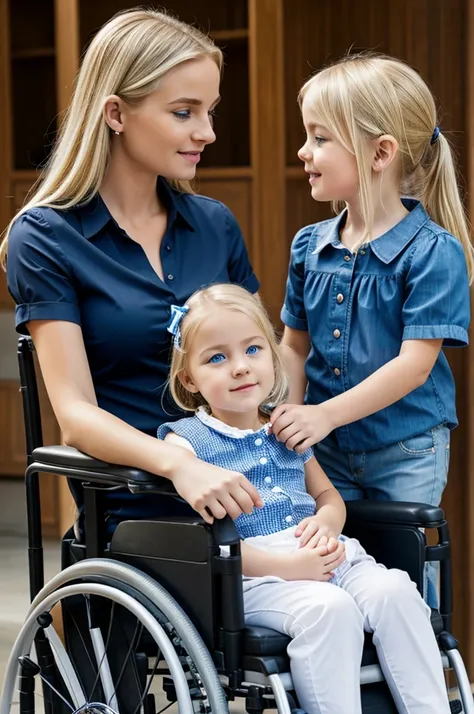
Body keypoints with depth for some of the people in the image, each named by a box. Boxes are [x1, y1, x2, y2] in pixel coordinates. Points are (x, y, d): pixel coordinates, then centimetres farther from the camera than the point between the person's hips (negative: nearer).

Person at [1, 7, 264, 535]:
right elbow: (76, 412, -9)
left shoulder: (216, 225, 13)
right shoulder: (44, 239, -2)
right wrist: (178, 465, -28)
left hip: (238, 498, 4)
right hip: (134, 514, -4)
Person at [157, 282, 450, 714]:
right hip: (250, 573, -6)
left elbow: (328, 494, 28)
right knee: (329, 608, -34)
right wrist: (285, 565, -17)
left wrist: (326, 522, 0)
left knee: (394, 591, -22)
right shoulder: (186, 442, 2)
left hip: (323, 557, 6)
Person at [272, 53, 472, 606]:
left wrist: (326, 415, -23)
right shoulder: (309, 246, 3)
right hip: (328, 452, 5)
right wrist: (290, 416, -7)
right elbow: (294, 346, 10)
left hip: (406, 453, -4)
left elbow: (414, 364, -19)